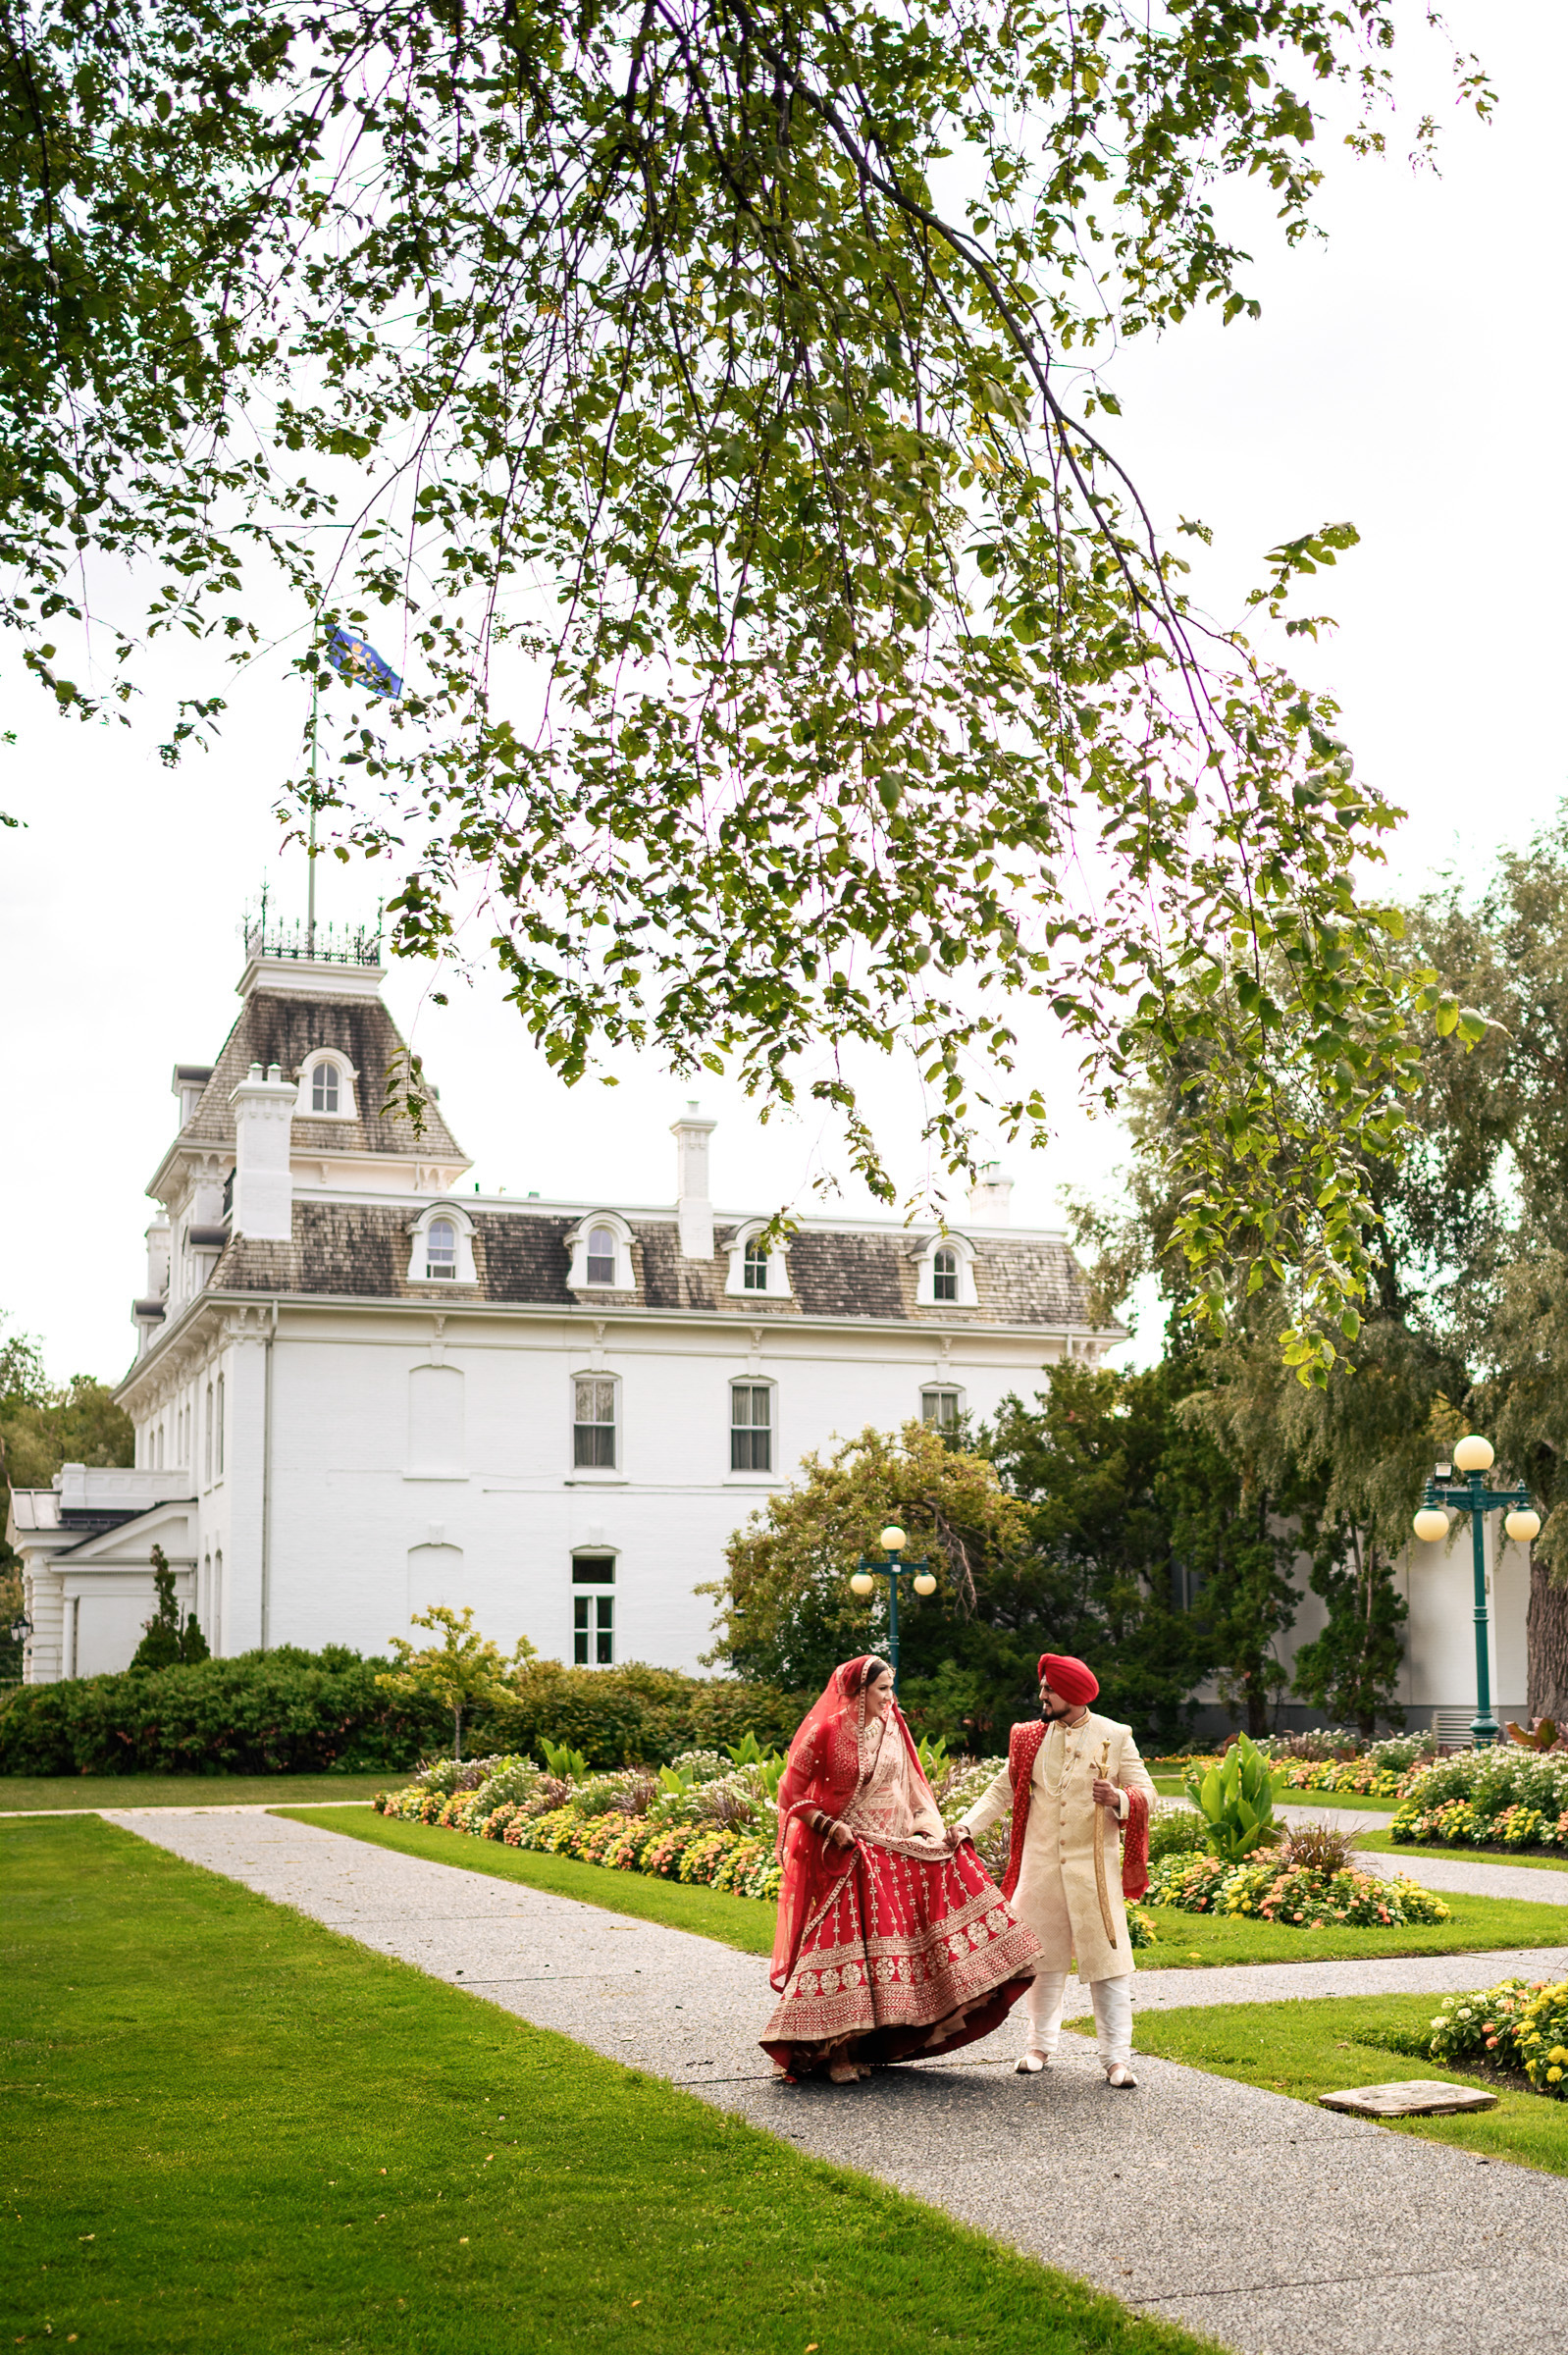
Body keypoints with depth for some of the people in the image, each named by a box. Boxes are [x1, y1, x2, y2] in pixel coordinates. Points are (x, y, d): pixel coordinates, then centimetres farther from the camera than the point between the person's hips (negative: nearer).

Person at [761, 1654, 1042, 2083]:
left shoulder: (892, 1729, 5)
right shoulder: (826, 1733, -11)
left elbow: (913, 1788, 10)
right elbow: (792, 1793, -6)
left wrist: (936, 1829, -3)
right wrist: (828, 1826, -17)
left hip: (894, 1848, 5)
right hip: (843, 1853, -5)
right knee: (845, 1942, -6)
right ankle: (838, 2051, 5)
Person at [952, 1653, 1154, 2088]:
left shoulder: (1115, 1737, 0)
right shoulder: (1029, 1739, 6)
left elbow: (1144, 1789, 0)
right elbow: (1002, 1791, 8)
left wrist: (1119, 1799, -22)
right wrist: (968, 1824, -5)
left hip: (1094, 1867, -2)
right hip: (1040, 1867, 3)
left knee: (1107, 1960, -5)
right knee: (1043, 1958, 10)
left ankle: (1117, 2057, 1)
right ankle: (1039, 2045, 24)